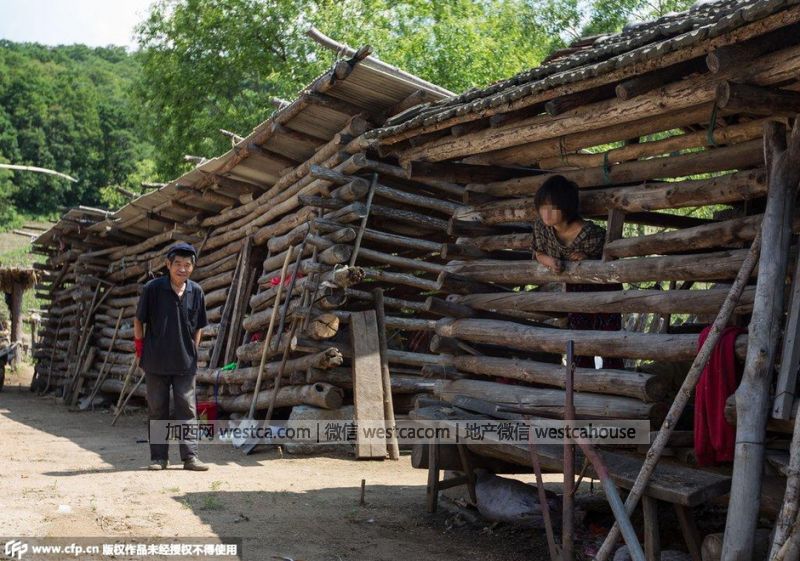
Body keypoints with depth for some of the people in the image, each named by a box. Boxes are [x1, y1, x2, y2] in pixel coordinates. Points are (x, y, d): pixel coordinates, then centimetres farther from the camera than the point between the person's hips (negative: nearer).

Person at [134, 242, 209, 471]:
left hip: (185, 363, 2)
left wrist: (193, 352, 8)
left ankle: (190, 456, 6)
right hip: (156, 361, -1)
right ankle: (159, 457, 16)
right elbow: (138, 321, 2)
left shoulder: (196, 292, 0)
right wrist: (141, 349, 1)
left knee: (188, 409, 1)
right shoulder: (153, 288, -8)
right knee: (157, 409, 7)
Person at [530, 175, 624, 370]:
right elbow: (538, 253, -1)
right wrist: (549, 261, -23)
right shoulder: (540, 226, -20)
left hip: (604, 288, -5)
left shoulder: (590, 233, -35)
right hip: (575, 288, 5)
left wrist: (586, 259, -36)